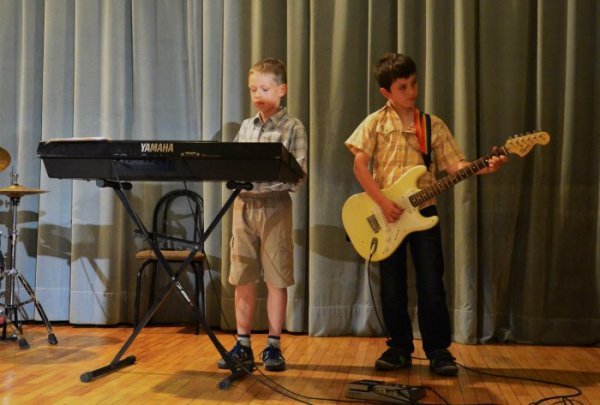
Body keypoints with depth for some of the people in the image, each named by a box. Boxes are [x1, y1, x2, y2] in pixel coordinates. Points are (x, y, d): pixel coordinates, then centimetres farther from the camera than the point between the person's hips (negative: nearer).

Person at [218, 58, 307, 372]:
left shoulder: (293, 128, -1)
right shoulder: (246, 127, 15)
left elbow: (298, 175, -9)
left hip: (274, 206, -4)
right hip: (243, 205, 4)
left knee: (276, 279, 2)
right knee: (243, 280, 6)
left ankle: (273, 346, 13)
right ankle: (243, 346, 17)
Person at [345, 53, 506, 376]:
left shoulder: (434, 125, 6)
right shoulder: (375, 123, -1)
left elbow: (453, 164, 1)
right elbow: (359, 166, -7)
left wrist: (484, 168, -17)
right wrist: (383, 203, -15)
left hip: (423, 211, 1)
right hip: (387, 213, -1)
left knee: (431, 286, 0)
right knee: (391, 288, 7)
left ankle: (438, 349, 13)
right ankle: (400, 347, 21)